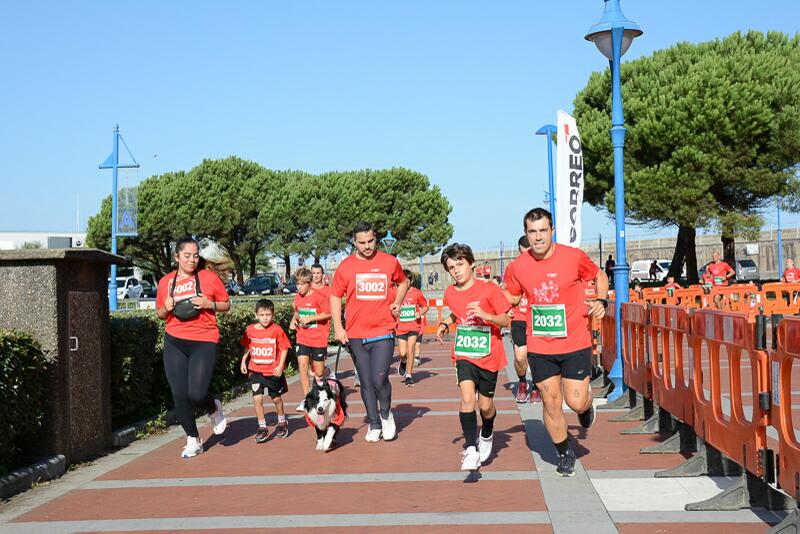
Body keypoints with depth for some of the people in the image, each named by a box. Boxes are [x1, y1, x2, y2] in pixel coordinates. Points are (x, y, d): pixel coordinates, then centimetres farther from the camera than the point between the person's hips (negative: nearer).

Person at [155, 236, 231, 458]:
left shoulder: (209, 277, 1)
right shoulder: (166, 281, 8)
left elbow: (226, 305, 8)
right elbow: (159, 313, 19)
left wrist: (210, 304, -11)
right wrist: (166, 309, -4)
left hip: (204, 342, -3)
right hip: (174, 342, 3)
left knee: (197, 394, -13)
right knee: (179, 396, 1)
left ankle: (214, 409, 24)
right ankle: (193, 440, 19)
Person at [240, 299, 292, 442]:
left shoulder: (277, 330, -12)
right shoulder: (250, 330, -3)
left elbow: (284, 348, -6)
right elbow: (247, 347, 13)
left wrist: (281, 366, -13)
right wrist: (243, 361, 5)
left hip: (273, 371, -2)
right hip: (256, 371, 2)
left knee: (276, 398, 13)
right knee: (257, 398, -9)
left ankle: (282, 422, 37)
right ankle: (262, 427, 4)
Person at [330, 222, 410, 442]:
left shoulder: (390, 262, 2)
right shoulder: (346, 266, 1)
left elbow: (403, 282, 21)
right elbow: (335, 296, 8)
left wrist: (397, 303, 3)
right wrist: (338, 327, 0)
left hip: (383, 332, -2)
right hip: (356, 335, 2)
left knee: (379, 379, -12)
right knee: (366, 382, 8)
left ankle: (386, 414, 17)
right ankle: (374, 424, 23)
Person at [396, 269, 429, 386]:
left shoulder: (416, 293, -1)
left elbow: (425, 307, 9)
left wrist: (420, 313, -9)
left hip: (414, 326, -1)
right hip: (401, 327, 1)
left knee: (410, 349, -13)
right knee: (402, 353, -5)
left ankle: (409, 375, 0)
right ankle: (403, 362, 34)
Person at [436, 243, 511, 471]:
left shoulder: (489, 290, -12)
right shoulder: (450, 293, 2)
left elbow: (506, 320, -9)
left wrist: (485, 315, -25)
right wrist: (445, 323, 5)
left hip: (488, 355, -2)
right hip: (464, 354, 2)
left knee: (485, 404, 8)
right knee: (467, 397, -19)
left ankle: (487, 435, 41)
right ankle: (471, 449, -13)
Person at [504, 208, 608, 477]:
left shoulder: (573, 256, -9)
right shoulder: (520, 266, -2)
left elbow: (600, 276, 10)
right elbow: (511, 297, 15)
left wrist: (602, 302, -6)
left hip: (575, 344, -2)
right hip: (540, 348, 2)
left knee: (576, 402, -5)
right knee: (551, 403, 6)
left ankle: (587, 404, 34)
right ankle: (565, 454, 28)